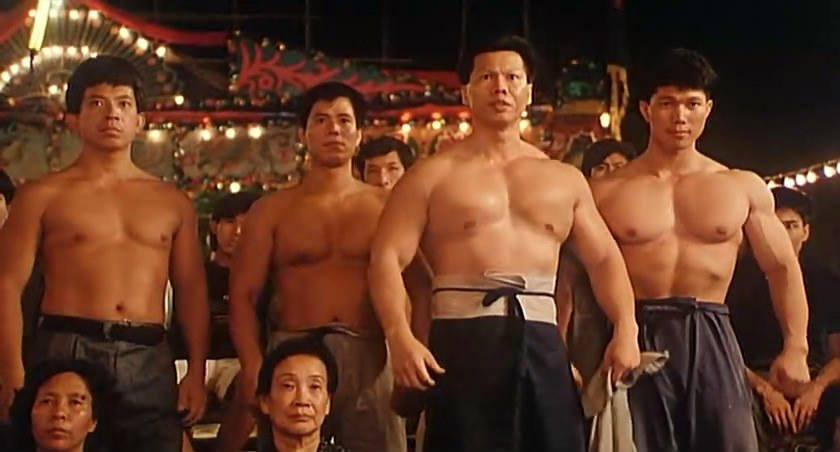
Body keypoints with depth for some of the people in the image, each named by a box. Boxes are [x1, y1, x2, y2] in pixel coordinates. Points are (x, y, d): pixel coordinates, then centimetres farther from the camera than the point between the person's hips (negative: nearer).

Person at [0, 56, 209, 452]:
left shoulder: (173, 203, 15)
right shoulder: (43, 196, 5)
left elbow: (192, 290, 14)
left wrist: (196, 373, 4)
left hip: (151, 362, 3)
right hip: (66, 354, -2)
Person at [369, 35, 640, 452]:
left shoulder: (565, 179, 16)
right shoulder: (434, 174, 5)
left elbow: (604, 258, 15)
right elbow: (388, 256, -4)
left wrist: (625, 328, -3)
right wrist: (399, 336, -21)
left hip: (540, 339, 4)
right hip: (463, 337, -3)